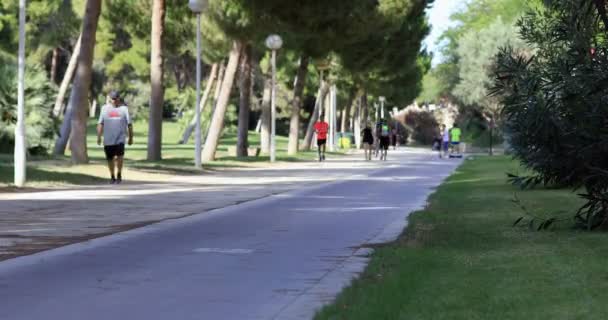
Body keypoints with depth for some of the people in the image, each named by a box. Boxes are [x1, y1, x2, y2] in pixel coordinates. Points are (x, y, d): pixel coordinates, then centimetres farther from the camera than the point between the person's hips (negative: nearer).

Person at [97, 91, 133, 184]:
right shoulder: (105, 108, 10)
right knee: (110, 159, 6)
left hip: (120, 138, -2)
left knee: (119, 156, -18)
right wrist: (99, 137, 1)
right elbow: (100, 124, 8)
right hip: (108, 139, 2)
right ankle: (112, 177, 21)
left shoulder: (124, 109, 7)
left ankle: (119, 174, -2)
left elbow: (129, 124, 7)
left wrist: (131, 138, 4)